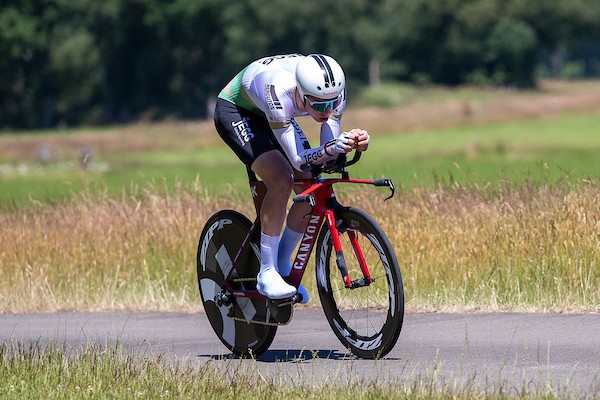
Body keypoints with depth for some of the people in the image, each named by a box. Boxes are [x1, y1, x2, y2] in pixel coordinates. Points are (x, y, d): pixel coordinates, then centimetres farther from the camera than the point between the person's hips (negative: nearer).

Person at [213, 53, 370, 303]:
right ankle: (267, 273, -17)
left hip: (269, 116, 6)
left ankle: (283, 265, 12)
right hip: (235, 111, -6)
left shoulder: (334, 91, -26)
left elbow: (327, 154, -22)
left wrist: (352, 143, -42)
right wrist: (332, 147, -56)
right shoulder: (279, 91, -42)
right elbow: (298, 159, -39)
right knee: (282, 181, -27)